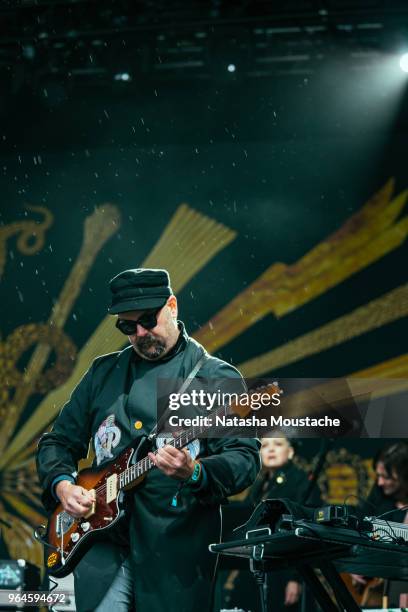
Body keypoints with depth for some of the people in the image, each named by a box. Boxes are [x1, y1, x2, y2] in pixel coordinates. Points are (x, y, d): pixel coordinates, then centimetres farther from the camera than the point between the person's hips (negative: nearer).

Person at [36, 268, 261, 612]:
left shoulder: (218, 379, 1)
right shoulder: (104, 372, 15)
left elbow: (246, 459, -8)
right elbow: (58, 442, 20)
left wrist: (195, 473, -27)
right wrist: (62, 485, -1)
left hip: (175, 547, -3)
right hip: (103, 540, 3)